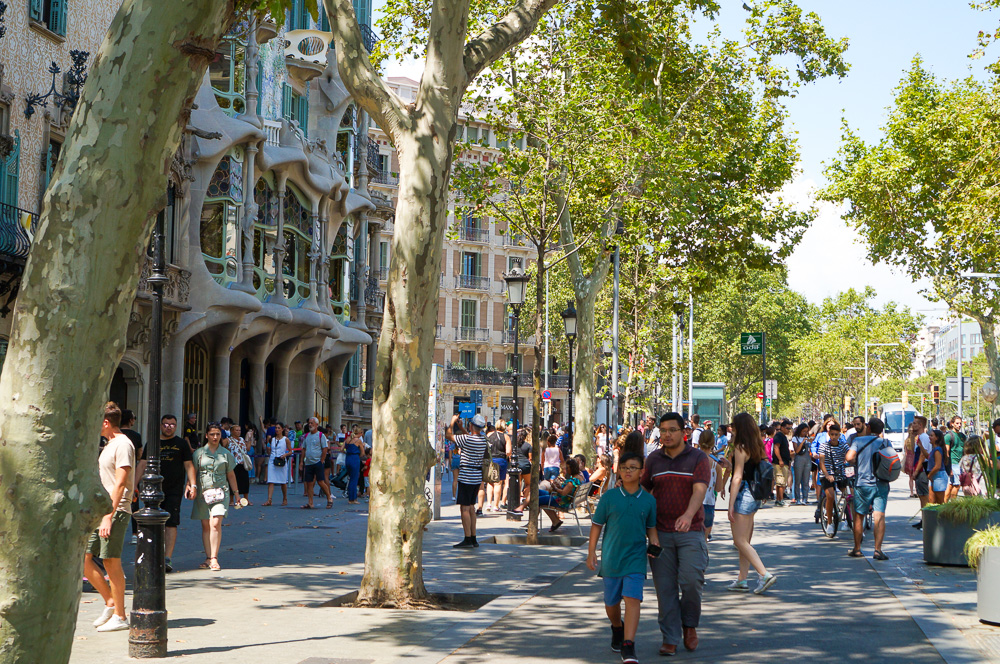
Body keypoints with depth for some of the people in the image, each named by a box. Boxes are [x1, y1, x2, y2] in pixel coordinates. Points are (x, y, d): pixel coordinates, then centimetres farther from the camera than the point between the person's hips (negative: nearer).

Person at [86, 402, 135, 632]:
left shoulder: (123, 444, -12)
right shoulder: (110, 445, 19)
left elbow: (120, 484, -18)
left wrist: (109, 516, -22)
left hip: (115, 511, -10)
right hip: (98, 510, 10)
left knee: (111, 562, -6)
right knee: (82, 557, 7)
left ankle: (119, 616, 2)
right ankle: (110, 602, 17)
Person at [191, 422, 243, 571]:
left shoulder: (226, 454, 10)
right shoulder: (199, 453, 7)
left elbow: (231, 475, 17)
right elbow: (193, 472, 6)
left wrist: (236, 493, 19)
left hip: (220, 492, -1)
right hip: (203, 492, 1)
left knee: (215, 524, -14)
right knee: (206, 526, 4)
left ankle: (214, 558, -14)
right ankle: (208, 558, 11)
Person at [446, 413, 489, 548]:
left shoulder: (466, 438, -17)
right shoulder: (483, 439, 5)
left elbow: (448, 435, -6)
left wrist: (453, 422, 9)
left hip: (466, 477, -8)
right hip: (477, 477, 8)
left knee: (465, 508, -5)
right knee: (471, 507, 15)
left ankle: (468, 540, -7)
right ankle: (473, 539, 16)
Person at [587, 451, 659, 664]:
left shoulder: (648, 500, 2)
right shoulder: (609, 497, -2)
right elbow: (597, 525, 3)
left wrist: (654, 543, -5)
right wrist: (591, 552, 0)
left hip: (636, 558, -1)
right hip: (611, 557, 1)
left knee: (633, 598, -15)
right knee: (611, 601, 13)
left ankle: (628, 646, -17)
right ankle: (617, 628, 45)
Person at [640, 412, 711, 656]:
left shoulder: (698, 458, -1)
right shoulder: (653, 459, 10)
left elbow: (699, 490, -15)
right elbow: (642, 490, 16)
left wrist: (688, 515, -32)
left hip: (691, 532, -3)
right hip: (660, 533, 3)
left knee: (691, 580, -12)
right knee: (665, 586, 1)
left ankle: (689, 624, 15)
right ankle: (670, 638, 9)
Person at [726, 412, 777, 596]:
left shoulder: (740, 448, -14)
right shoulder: (757, 448, 10)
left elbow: (737, 477, -18)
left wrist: (731, 505, -17)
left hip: (743, 495, -9)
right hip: (754, 497, 9)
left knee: (740, 541, -6)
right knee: (744, 541, 14)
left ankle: (765, 574, -16)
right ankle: (742, 580, 18)